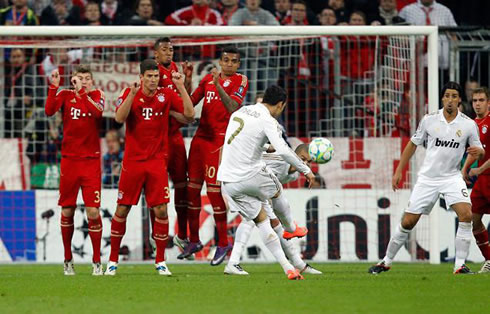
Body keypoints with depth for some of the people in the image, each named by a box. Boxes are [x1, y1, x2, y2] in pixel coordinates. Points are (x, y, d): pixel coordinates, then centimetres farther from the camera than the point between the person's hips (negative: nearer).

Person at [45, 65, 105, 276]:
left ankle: (96, 262, 0)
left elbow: (98, 112, -19)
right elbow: (49, 111, -13)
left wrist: (82, 91, -22)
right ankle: (68, 260, 19)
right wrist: (54, 87, -19)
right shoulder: (65, 95, 5)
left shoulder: (96, 95, 3)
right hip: (69, 160, 1)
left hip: (91, 161, -1)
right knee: (67, 211, 5)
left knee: (93, 211, -8)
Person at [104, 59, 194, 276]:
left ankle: (160, 261, 5)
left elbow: (189, 114, -8)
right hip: (133, 161, -1)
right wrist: (133, 93, -25)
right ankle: (113, 260, 13)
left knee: (161, 211, -6)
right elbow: (119, 118, -16)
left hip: (157, 161, 1)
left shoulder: (166, 95, 2)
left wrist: (181, 87, -14)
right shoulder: (130, 93, -1)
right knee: (122, 210, 2)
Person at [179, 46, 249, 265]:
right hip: (201, 136, 6)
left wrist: (218, 85, -24)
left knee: (214, 190, -10)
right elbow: (190, 102, 18)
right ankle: (193, 241, 17)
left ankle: (223, 243, 0)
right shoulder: (208, 78, 15)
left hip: (220, 139, -6)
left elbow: (233, 107, -17)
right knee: (192, 188, 6)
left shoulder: (240, 81, -2)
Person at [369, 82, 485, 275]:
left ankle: (460, 265, -16)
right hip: (427, 177, 1)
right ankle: (386, 262, 18)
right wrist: (398, 171, 8)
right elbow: (413, 144, 9)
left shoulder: (468, 125, -5)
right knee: (408, 222, 0)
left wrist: (478, 152, -22)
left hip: (452, 177, 0)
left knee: (466, 215, -23)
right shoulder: (429, 120, -3)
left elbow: (479, 151, 4)